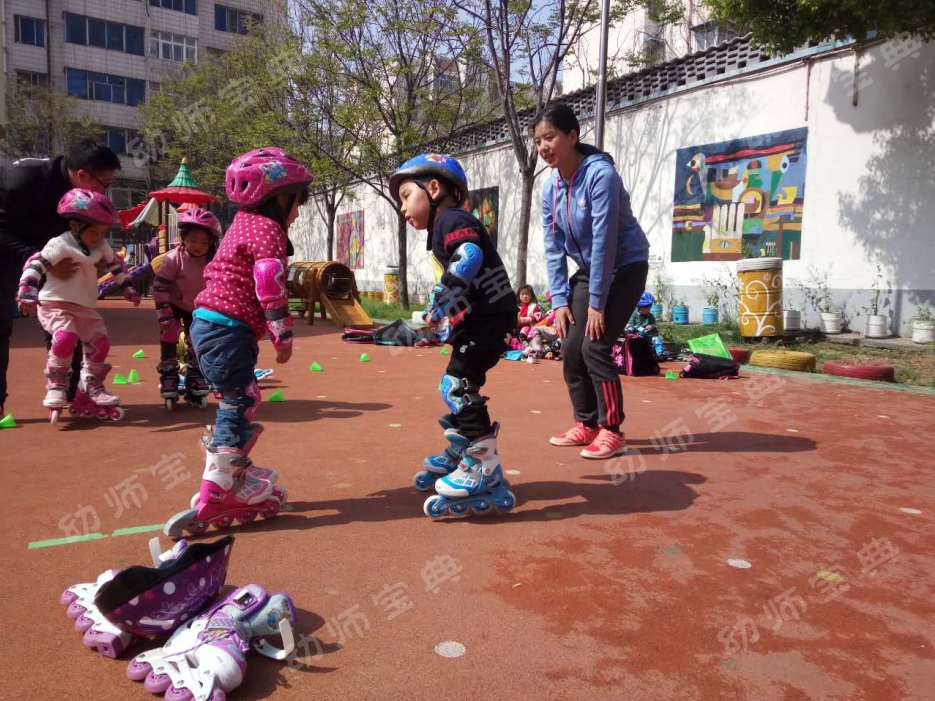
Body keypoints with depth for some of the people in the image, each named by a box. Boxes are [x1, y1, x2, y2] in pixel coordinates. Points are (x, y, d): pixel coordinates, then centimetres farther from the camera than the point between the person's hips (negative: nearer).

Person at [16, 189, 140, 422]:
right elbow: (35, 265, -22)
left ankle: (91, 389, 19)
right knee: (65, 337, -30)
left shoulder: (102, 246, 5)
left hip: (85, 307, 7)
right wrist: (27, 293, -32)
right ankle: (56, 385, -10)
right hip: (55, 304, -7)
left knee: (100, 342, 2)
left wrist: (128, 288, 24)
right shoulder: (60, 245, -16)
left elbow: (115, 264, 22)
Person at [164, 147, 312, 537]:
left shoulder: (244, 224, 22)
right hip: (227, 330, -10)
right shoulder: (268, 230, -9)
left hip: (208, 324, 10)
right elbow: (271, 289, -17)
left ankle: (236, 477, 29)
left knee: (239, 404, 18)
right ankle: (213, 499, -5)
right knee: (237, 407, -7)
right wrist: (283, 337, -10)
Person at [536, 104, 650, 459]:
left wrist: (596, 302, -23)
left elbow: (603, 241, -25)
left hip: (626, 268, -7)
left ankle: (612, 431, -3)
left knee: (595, 346, -15)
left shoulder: (600, 175, -23)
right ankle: (585, 425, 16)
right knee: (571, 348, 1)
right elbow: (554, 249, -1)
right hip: (588, 270, 7)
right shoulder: (551, 188, -3)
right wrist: (560, 300, -7)